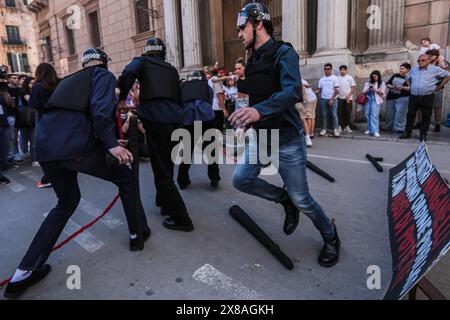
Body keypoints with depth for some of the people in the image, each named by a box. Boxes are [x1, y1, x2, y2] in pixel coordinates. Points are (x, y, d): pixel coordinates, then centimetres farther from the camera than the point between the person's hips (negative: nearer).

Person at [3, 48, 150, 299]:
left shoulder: (70, 80, 31)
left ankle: (25, 272, 24)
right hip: (76, 145, -7)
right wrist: (111, 143, -17)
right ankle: (139, 234, 25)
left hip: (45, 146, 7)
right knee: (125, 177, 17)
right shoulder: (104, 75, 9)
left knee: (67, 202, 25)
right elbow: (100, 109, -12)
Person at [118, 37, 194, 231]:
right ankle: (165, 203, 35)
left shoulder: (143, 61, 9)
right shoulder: (171, 69, 23)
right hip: (175, 118, 6)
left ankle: (181, 219, 1)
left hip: (156, 119, -6)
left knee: (162, 172, -1)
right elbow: (178, 96, 18)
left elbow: (127, 74, -12)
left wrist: (122, 98, 0)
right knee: (167, 166, 21)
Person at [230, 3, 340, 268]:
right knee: (241, 179, -5)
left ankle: (331, 236, 29)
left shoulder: (284, 52, -13)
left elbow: (293, 91, -31)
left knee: (301, 199, -1)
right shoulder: (254, 60, 13)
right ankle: (284, 199, 20)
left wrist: (259, 110, -47)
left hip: (287, 138, -7)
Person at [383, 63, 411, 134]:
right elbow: (387, 84, 13)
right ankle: (388, 127, 26)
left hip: (402, 98, -5)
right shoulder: (395, 76, 14)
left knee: (400, 113, -8)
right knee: (389, 113, 12)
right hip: (391, 97, 6)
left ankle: (399, 128, -1)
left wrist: (402, 87, -22)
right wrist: (391, 86, -7)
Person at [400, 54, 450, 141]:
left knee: (426, 116, 4)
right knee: (410, 115, 5)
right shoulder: (413, 70, 9)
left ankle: (423, 134, 13)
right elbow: (408, 79, 28)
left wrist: (439, 87, 3)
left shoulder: (435, 69, 0)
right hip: (414, 96, 3)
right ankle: (407, 132, 15)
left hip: (428, 97, -2)